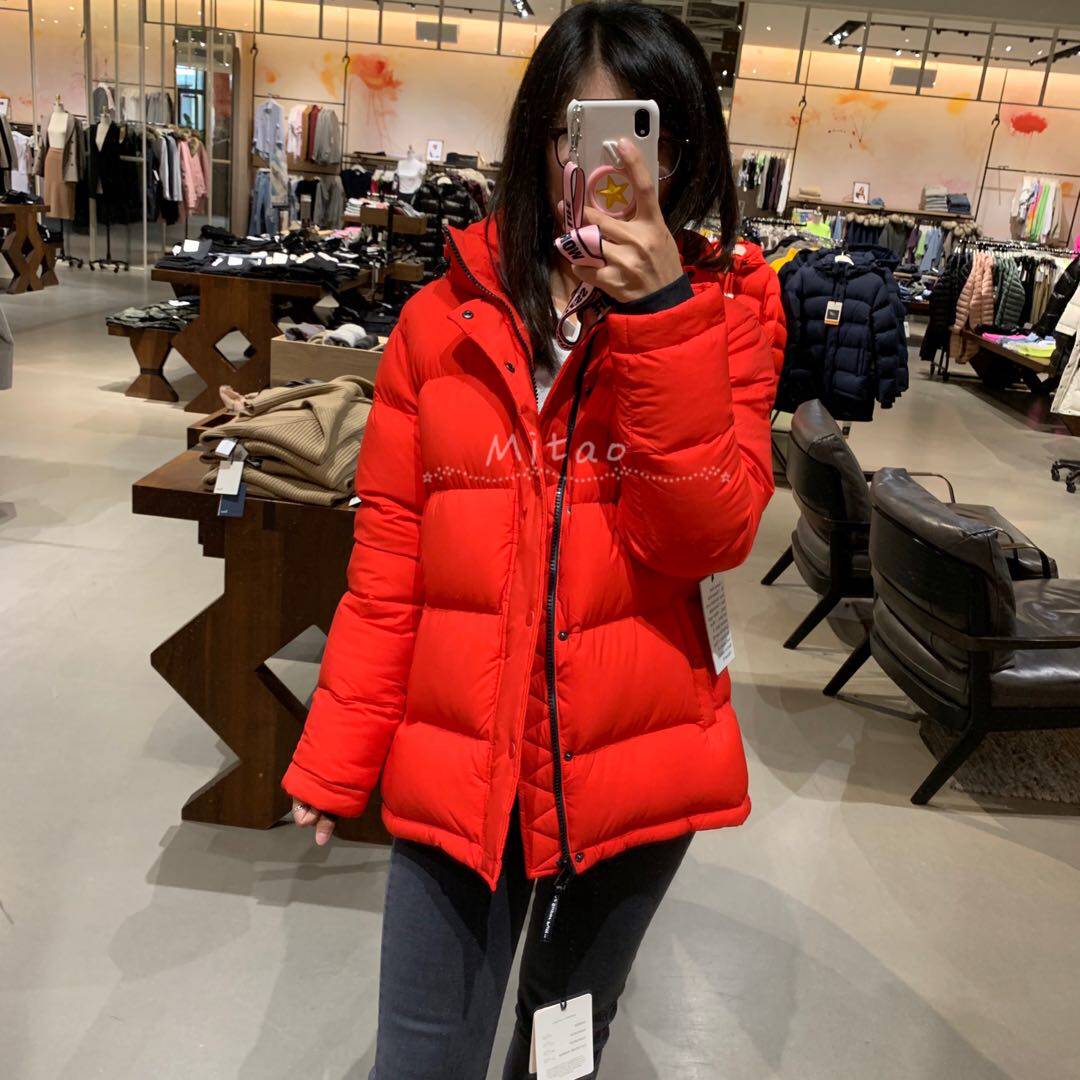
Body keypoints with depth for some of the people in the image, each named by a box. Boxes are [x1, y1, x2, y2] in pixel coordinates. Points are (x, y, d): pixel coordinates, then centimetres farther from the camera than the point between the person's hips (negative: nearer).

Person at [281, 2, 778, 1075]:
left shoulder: (718, 324, -3)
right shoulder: (443, 320, -3)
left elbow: (711, 536, -15)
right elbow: (387, 561, -1)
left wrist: (661, 317, -23)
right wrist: (333, 759, 1)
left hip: (634, 775, 1)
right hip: (452, 770, 0)